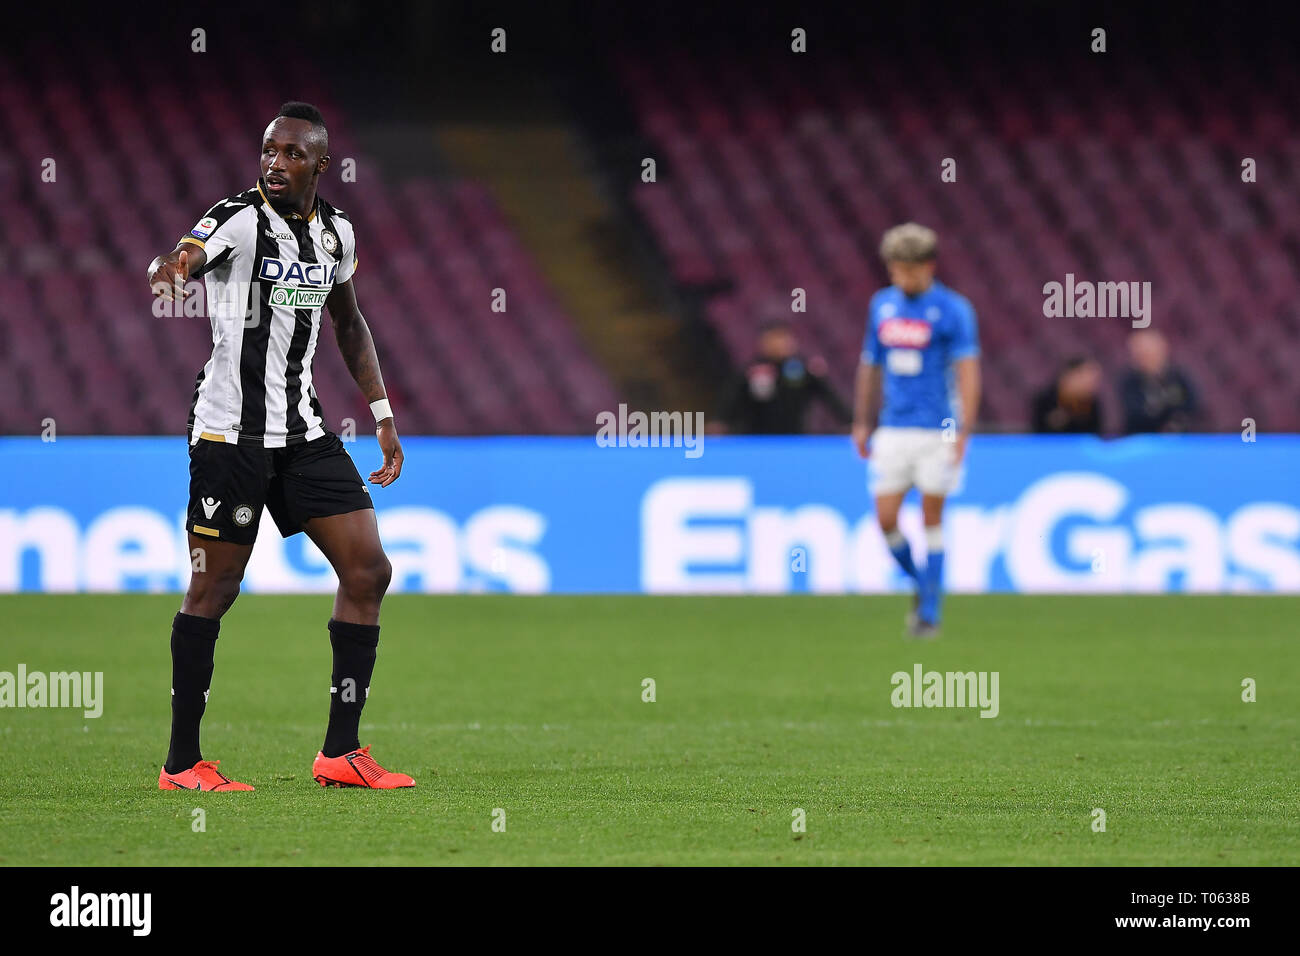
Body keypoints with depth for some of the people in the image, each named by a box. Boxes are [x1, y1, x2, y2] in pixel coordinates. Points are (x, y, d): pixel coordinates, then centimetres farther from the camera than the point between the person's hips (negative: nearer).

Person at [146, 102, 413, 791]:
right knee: (213, 590, -3)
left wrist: (382, 414, 20)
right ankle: (181, 763, 6)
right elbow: (182, 260, -31)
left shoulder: (335, 233, 9)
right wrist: (171, 270, -56)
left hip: (304, 434, 7)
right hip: (230, 432, -6)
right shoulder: (239, 220, -11)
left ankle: (340, 753, 7)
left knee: (368, 571, 0)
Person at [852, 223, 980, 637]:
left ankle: (930, 611, 8)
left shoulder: (953, 309, -7)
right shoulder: (882, 304, 9)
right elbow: (869, 365, 18)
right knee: (886, 519, -2)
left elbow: (968, 371, -12)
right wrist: (861, 423, 18)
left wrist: (963, 431, -21)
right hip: (894, 430, 4)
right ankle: (920, 583, 23)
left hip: (937, 429, -4)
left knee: (932, 519, -1)